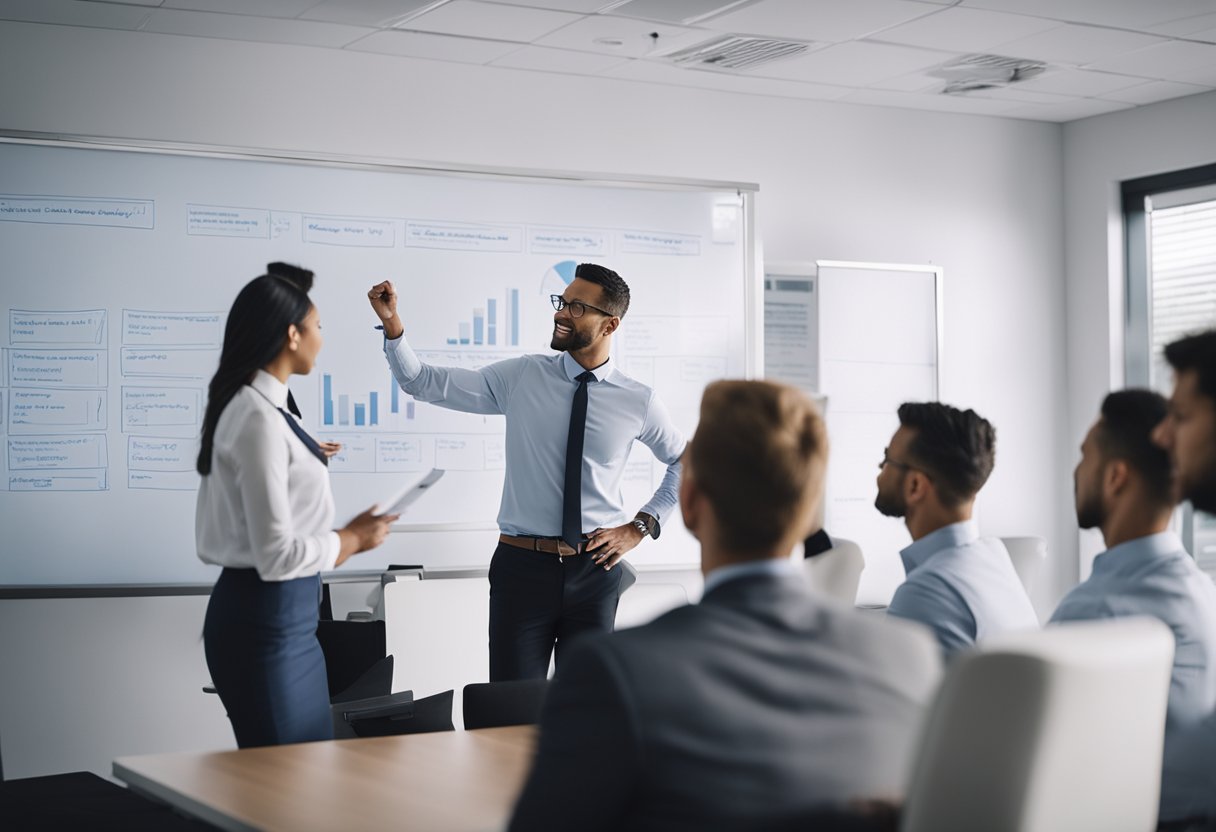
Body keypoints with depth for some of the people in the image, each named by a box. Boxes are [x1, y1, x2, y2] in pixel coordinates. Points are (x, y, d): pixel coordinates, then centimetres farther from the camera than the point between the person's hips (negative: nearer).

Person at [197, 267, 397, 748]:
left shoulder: (254, 407, 9)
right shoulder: (259, 420, -19)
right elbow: (278, 554, -22)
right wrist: (354, 538, -8)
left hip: (283, 616, 9)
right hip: (266, 619, -9)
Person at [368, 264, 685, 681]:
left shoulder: (638, 401, 0)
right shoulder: (521, 376, 0)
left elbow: (685, 462, 16)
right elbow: (423, 383, -2)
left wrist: (641, 525, 6)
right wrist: (392, 323, -16)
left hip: (594, 569, 1)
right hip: (522, 565, 0)